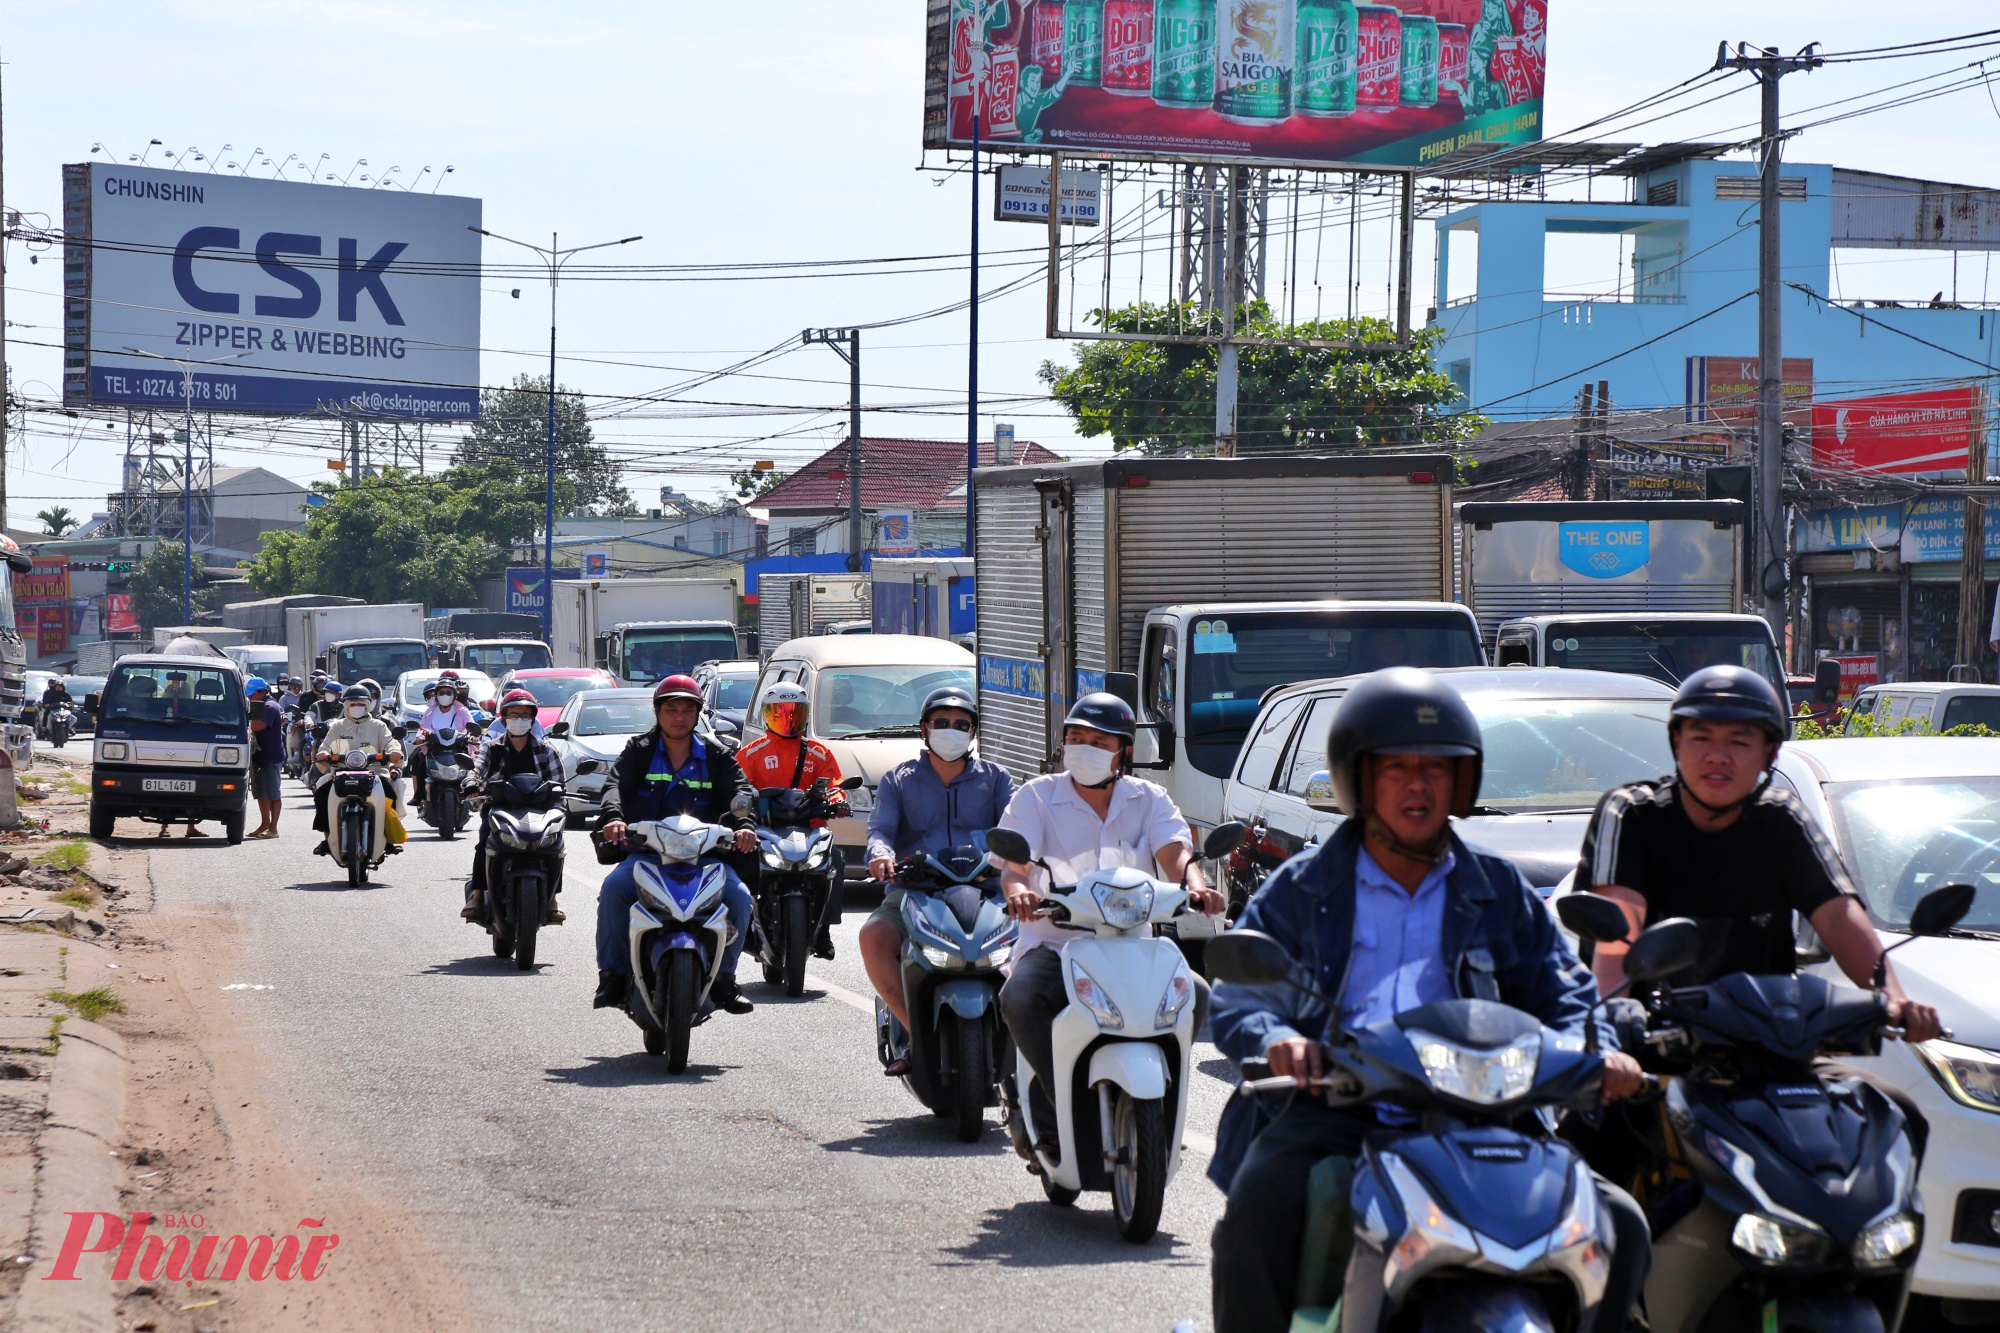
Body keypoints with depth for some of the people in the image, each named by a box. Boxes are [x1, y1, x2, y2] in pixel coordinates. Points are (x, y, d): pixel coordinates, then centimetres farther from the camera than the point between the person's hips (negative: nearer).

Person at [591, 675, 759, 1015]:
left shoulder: (716, 758, 12)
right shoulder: (639, 751, 9)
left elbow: (738, 791, -2)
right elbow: (616, 784, -7)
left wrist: (743, 826, -25)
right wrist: (613, 817, -30)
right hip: (645, 850, -1)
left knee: (738, 895, -24)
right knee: (614, 888, -30)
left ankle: (723, 977, -8)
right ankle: (613, 974, -18)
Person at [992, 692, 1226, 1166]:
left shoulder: (1149, 800, 12)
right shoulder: (1037, 796, 6)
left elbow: (1174, 851, -6)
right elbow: (1015, 858, -8)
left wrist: (1195, 883, -30)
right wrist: (1018, 888, -34)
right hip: (1054, 943, -2)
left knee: (1195, 995, -24)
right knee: (1019, 999, -34)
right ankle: (1060, 1106, -17)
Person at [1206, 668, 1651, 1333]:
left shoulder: (1500, 893, 21)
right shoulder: (1301, 890, 14)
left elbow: (1561, 993, 19)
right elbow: (1237, 1000, 7)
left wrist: (1595, 1049, -4)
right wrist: (1277, 1038, -17)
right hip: (1330, 1105, -2)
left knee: (1618, 1227, -15)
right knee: (1260, 1210, -33)